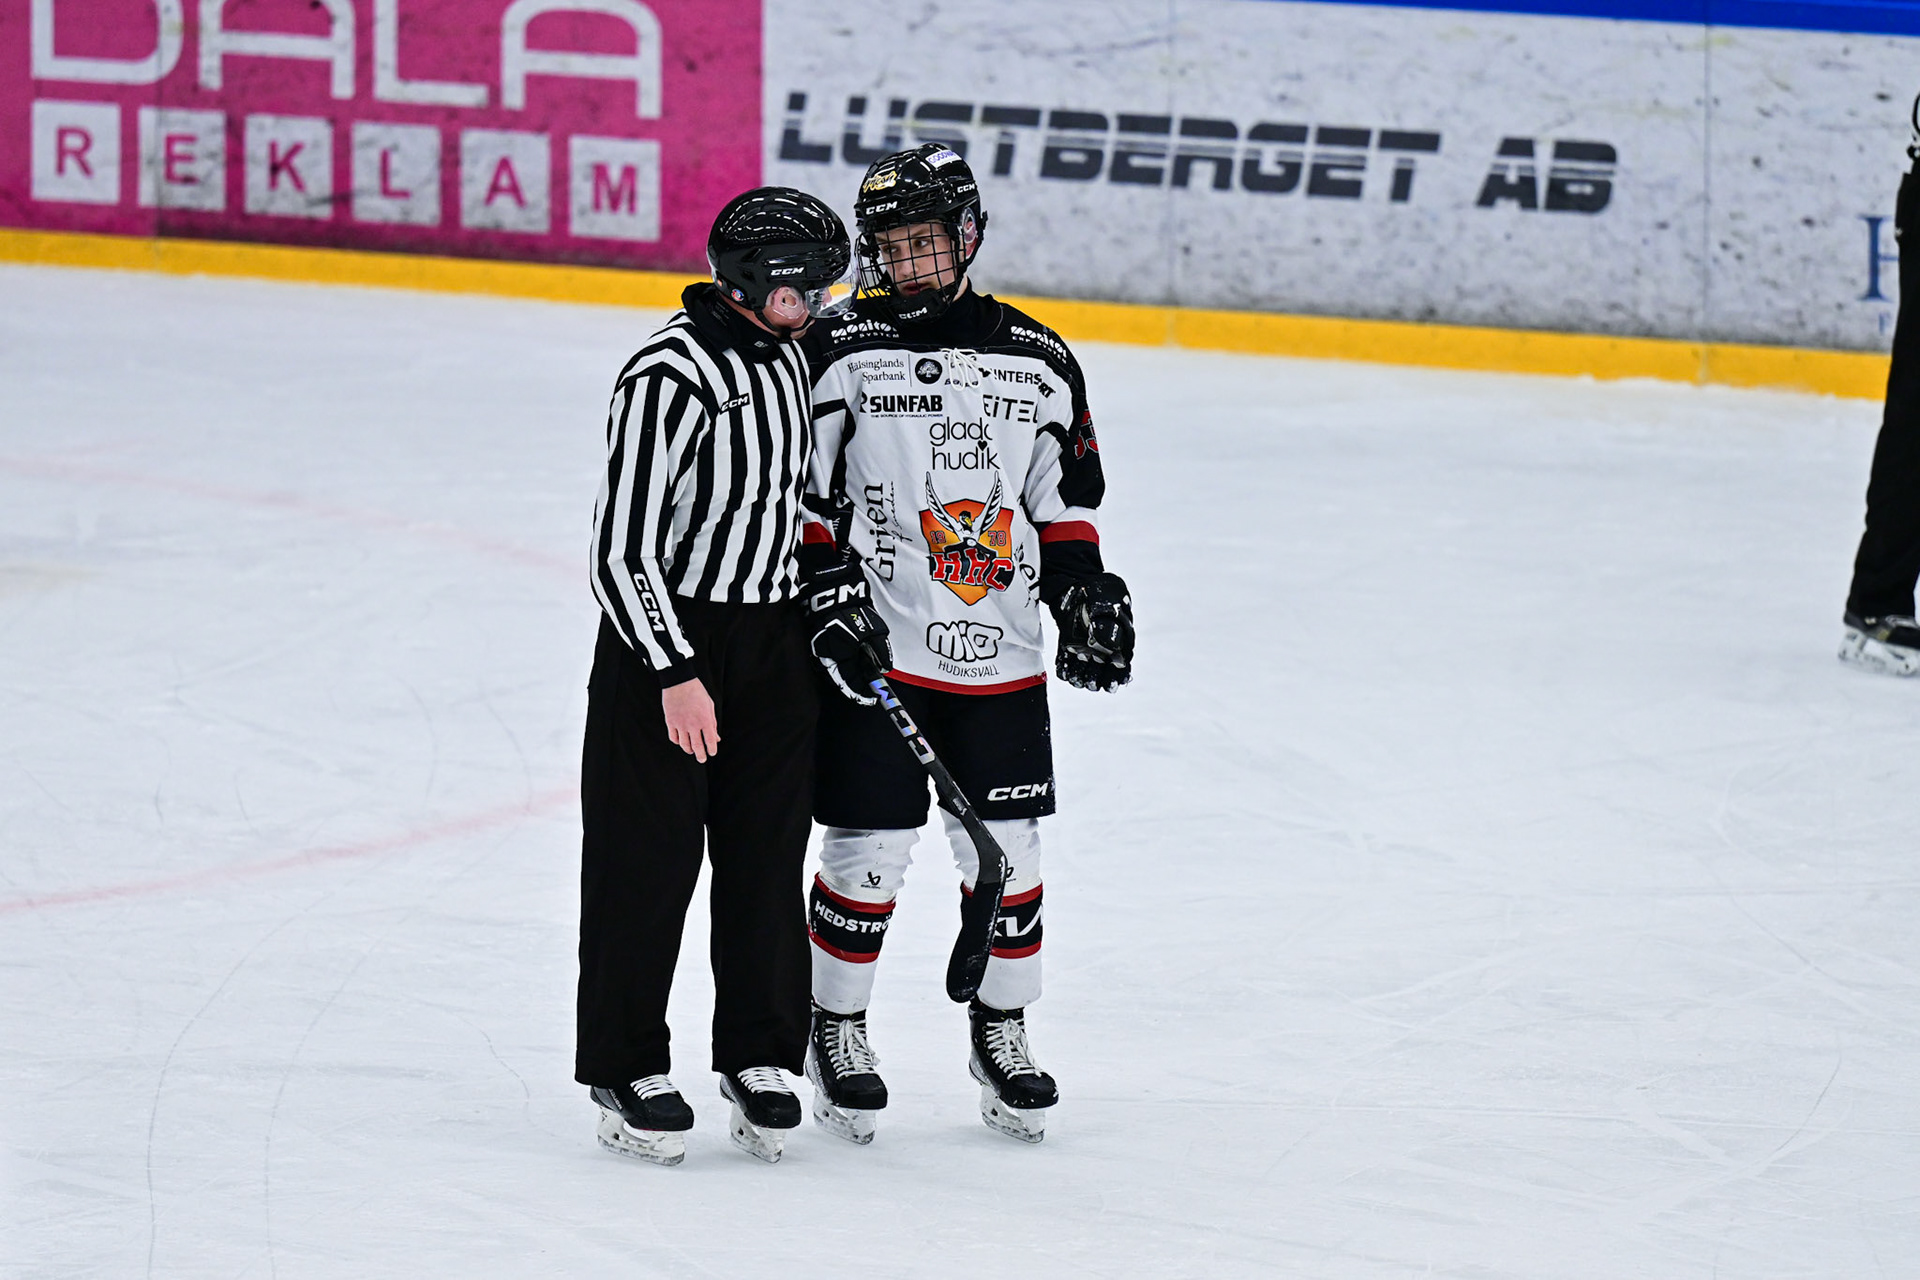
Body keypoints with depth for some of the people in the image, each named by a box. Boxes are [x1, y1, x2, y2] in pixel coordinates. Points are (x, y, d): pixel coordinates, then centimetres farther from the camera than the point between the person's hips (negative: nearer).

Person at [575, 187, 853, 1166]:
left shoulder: (788, 353, 6)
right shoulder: (671, 377, -21)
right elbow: (620, 547, -21)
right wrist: (675, 675, -22)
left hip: (773, 638, 7)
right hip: (663, 638, -7)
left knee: (767, 855, 9)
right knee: (646, 858, -1)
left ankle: (760, 1057, 20)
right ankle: (627, 1072, 8)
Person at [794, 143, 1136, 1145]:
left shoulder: (1039, 364, 8)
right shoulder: (841, 354, -3)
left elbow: (1065, 497, 17)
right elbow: (798, 492, -2)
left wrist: (1084, 590, 5)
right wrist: (828, 593, -11)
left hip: (1002, 662, 3)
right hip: (876, 653, -3)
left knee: (1006, 856, 6)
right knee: (867, 854, -1)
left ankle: (1001, 1033, 22)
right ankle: (836, 1028, 16)